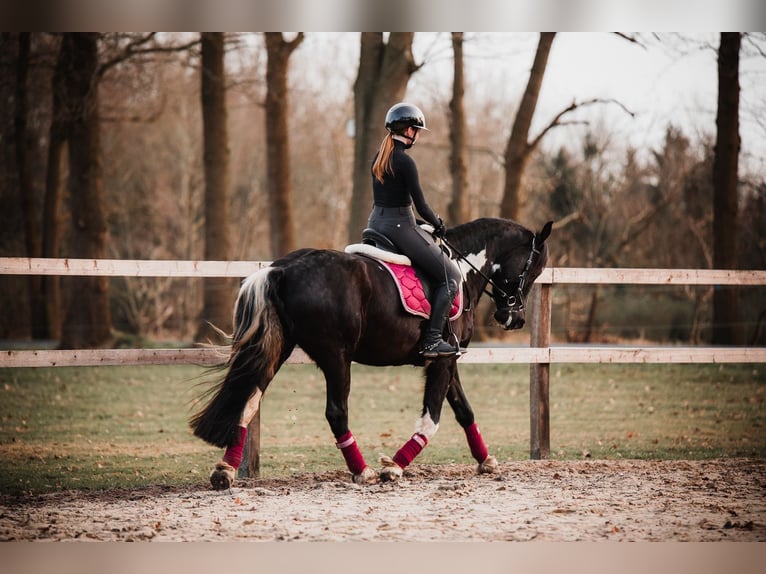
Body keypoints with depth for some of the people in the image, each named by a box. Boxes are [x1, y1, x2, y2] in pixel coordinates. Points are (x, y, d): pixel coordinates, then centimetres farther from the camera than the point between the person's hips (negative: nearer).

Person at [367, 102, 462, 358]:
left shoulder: (379, 157, 10)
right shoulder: (405, 161, -16)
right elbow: (421, 205, -16)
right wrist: (438, 225, 3)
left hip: (376, 221, 9)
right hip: (400, 226, -9)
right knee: (451, 275, -2)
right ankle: (432, 340, -9)